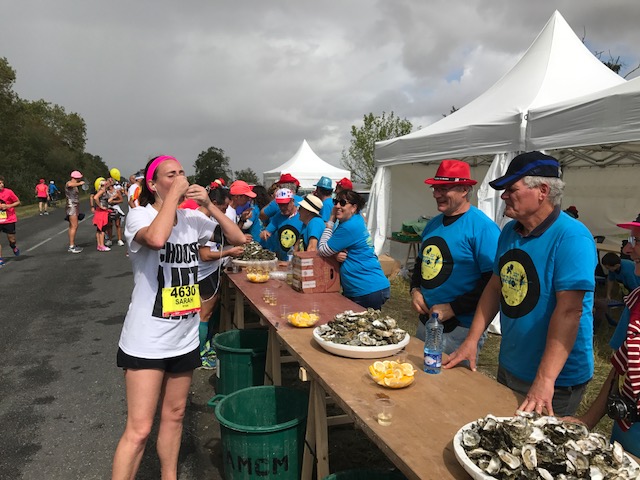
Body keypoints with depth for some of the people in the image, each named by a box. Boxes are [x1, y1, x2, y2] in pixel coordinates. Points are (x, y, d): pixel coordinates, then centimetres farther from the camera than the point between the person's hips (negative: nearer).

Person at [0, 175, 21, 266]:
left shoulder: (8, 192, -8)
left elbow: (18, 202, -2)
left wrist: (8, 206, -16)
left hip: (9, 220, -1)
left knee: (11, 240, 6)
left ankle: (13, 247, 44)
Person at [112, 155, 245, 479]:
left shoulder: (192, 219, 2)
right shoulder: (139, 216, -14)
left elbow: (239, 239, 0)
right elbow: (157, 238, -38)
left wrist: (208, 205, -9)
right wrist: (175, 193, -26)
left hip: (184, 337, 6)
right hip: (147, 340, -6)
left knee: (174, 414, 20)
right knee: (139, 429, -3)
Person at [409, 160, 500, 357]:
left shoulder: (482, 227, -16)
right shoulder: (433, 224, 9)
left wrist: (453, 308, -21)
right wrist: (415, 289, 1)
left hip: (460, 329, -8)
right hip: (425, 322, 8)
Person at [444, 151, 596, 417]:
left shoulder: (571, 237, -21)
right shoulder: (509, 232, 2)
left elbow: (569, 310, -27)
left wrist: (545, 380, -30)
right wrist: (471, 341, 3)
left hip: (556, 381, -7)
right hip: (508, 367, 7)